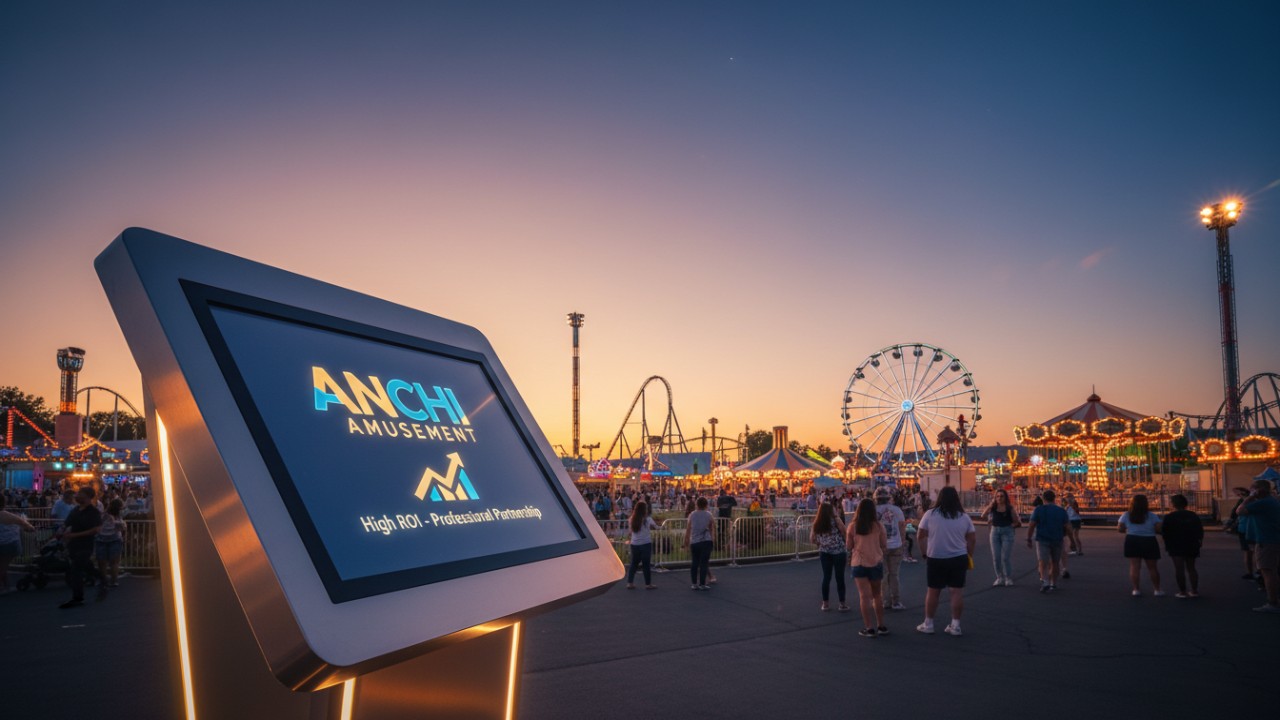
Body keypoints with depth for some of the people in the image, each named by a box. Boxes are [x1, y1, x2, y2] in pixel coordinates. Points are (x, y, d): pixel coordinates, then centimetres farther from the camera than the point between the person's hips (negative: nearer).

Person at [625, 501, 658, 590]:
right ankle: (648, 584, 11)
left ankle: (630, 583, 12)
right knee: (646, 564, 4)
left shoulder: (632, 519, 1)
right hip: (645, 544, -4)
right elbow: (656, 527, 2)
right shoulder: (647, 519, -8)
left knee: (633, 563, 13)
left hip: (634, 544, 4)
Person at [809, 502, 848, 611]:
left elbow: (812, 540, 4)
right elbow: (844, 532, -10)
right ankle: (842, 604, 7)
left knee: (826, 577, 11)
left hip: (824, 553, 4)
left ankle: (825, 603, 14)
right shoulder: (835, 520, -9)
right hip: (838, 552, -4)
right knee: (839, 578, 3)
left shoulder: (817, 523, 2)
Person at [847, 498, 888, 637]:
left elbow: (848, 546, 1)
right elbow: (883, 545, 2)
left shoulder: (853, 527, -7)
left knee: (864, 596, 1)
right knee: (877, 595, 17)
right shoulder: (878, 526, -6)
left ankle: (869, 628, -3)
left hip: (859, 563, -2)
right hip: (876, 563, 2)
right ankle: (881, 626, 22)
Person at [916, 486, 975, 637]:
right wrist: (969, 556, 15)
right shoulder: (964, 516, 1)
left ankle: (928, 624, 15)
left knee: (933, 591, 7)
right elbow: (972, 539, 4)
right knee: (957, 591, 6)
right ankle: (955, 625, 9)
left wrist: (924, 553, 8)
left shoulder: (930, 514, -5)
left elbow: (921, 536, -3)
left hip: (935, 559, -1)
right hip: (958, 558, 1)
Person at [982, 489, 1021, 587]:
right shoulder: (993, 507, 1)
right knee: (996, 557, 6)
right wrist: (991, 504, -15)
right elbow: (983, 516, -14)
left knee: (1006, 557, -2)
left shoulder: (1010, 508, -5)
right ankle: (999, 578, 17)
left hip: (1007, 532, -3)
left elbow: (1017, 521, 1)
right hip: (995, 531, 3)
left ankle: (1008, 578, 10)